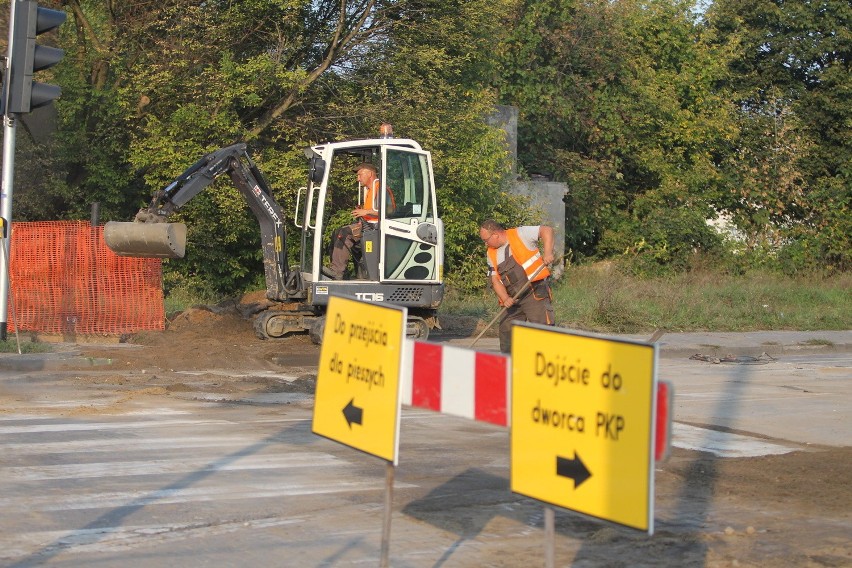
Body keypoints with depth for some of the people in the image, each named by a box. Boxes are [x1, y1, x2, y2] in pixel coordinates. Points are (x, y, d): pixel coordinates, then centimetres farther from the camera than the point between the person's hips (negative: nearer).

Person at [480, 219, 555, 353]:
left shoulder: (520, 234, -6)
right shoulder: (491, 254, 11)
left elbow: (547, 230, -7)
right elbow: (495, 280, 7)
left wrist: (547, 252, -21)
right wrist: (505, 298, -10)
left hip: (536, 293, -7)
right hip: (514, 299, 7)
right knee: (506, 329, 9)